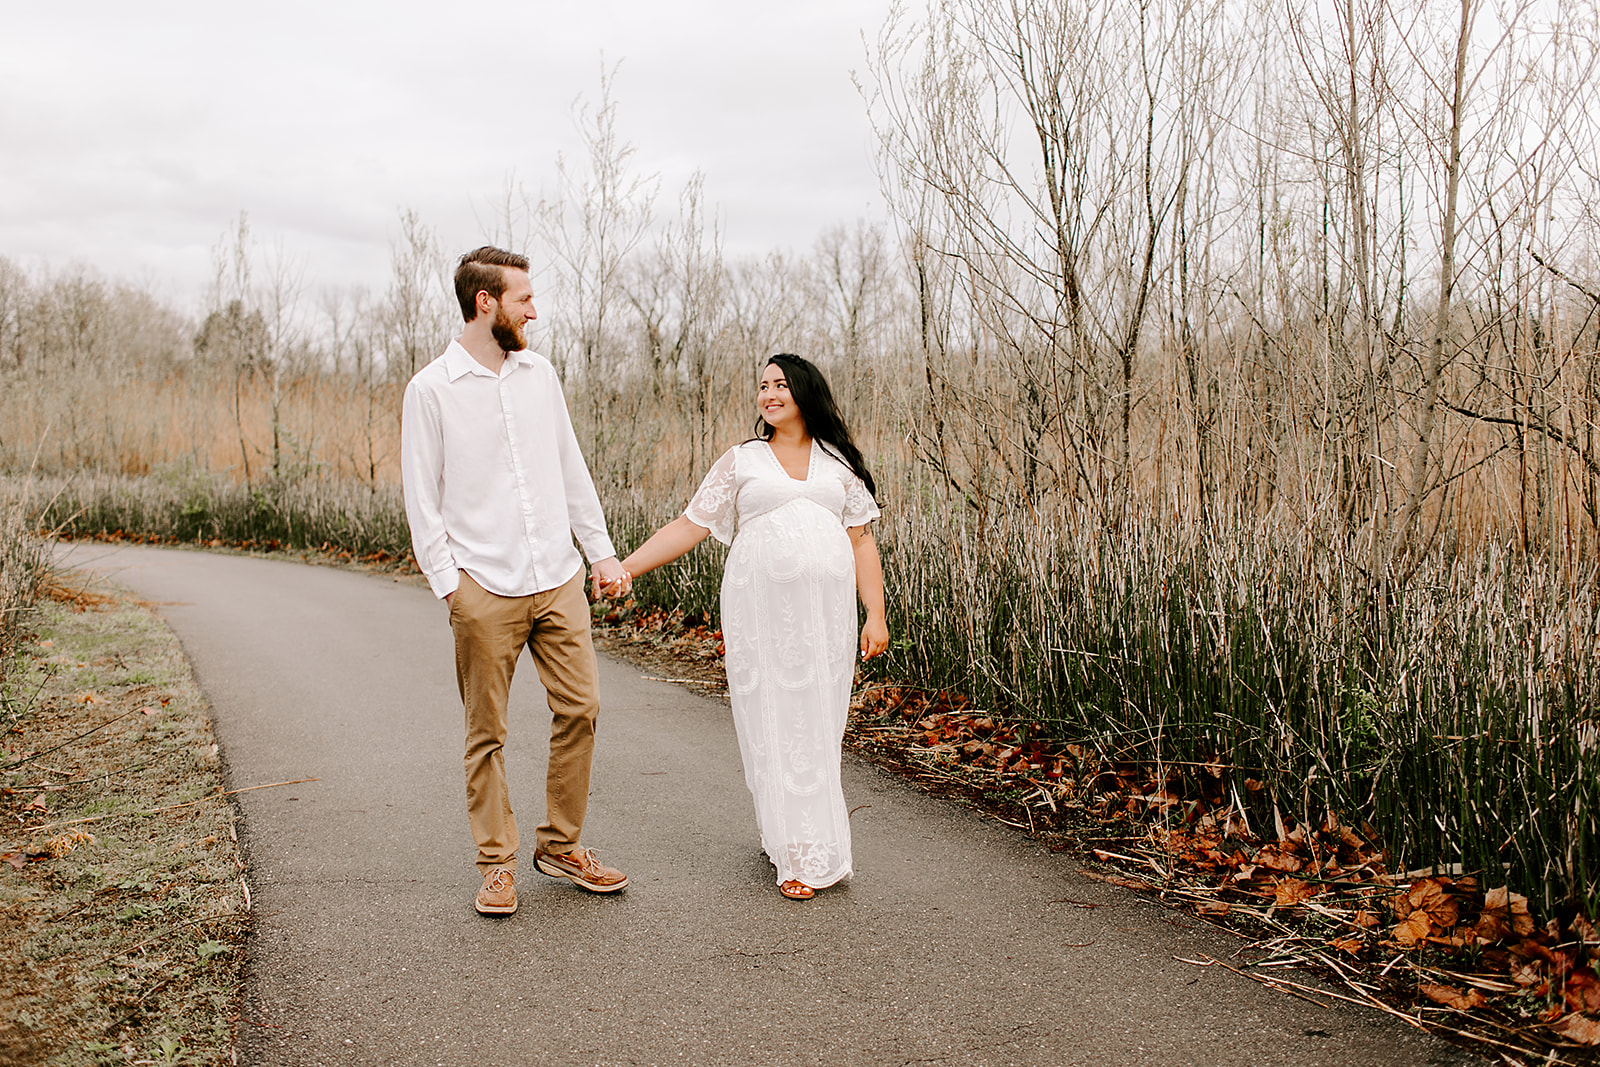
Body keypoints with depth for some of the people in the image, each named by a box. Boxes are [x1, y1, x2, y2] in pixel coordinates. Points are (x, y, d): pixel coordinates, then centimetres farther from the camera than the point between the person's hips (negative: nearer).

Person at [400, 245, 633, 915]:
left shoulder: (539, 373, 11)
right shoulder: (431, 389, -4)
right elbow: (421, 496, -2)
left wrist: (601, 551, 12)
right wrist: (446, 580, -9)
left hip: (558, 579, 4)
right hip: (484, 590, -4)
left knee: (580, 707, 4)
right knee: (487, 733, 3)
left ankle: (561, 845, 20)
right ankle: (497, 862, 17)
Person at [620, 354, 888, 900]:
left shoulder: (839, 462, 13)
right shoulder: (741, 461, 10)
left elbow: (862, 541, 11)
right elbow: (689, 526, 7)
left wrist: (876, 614, 2)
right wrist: (624, 567, -1)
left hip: (826, 607, 1)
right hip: (760, 606, -1)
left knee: (820, 722, 1)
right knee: (773, 722, -2)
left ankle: (803, 832, 16)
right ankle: (800, 857, 5)